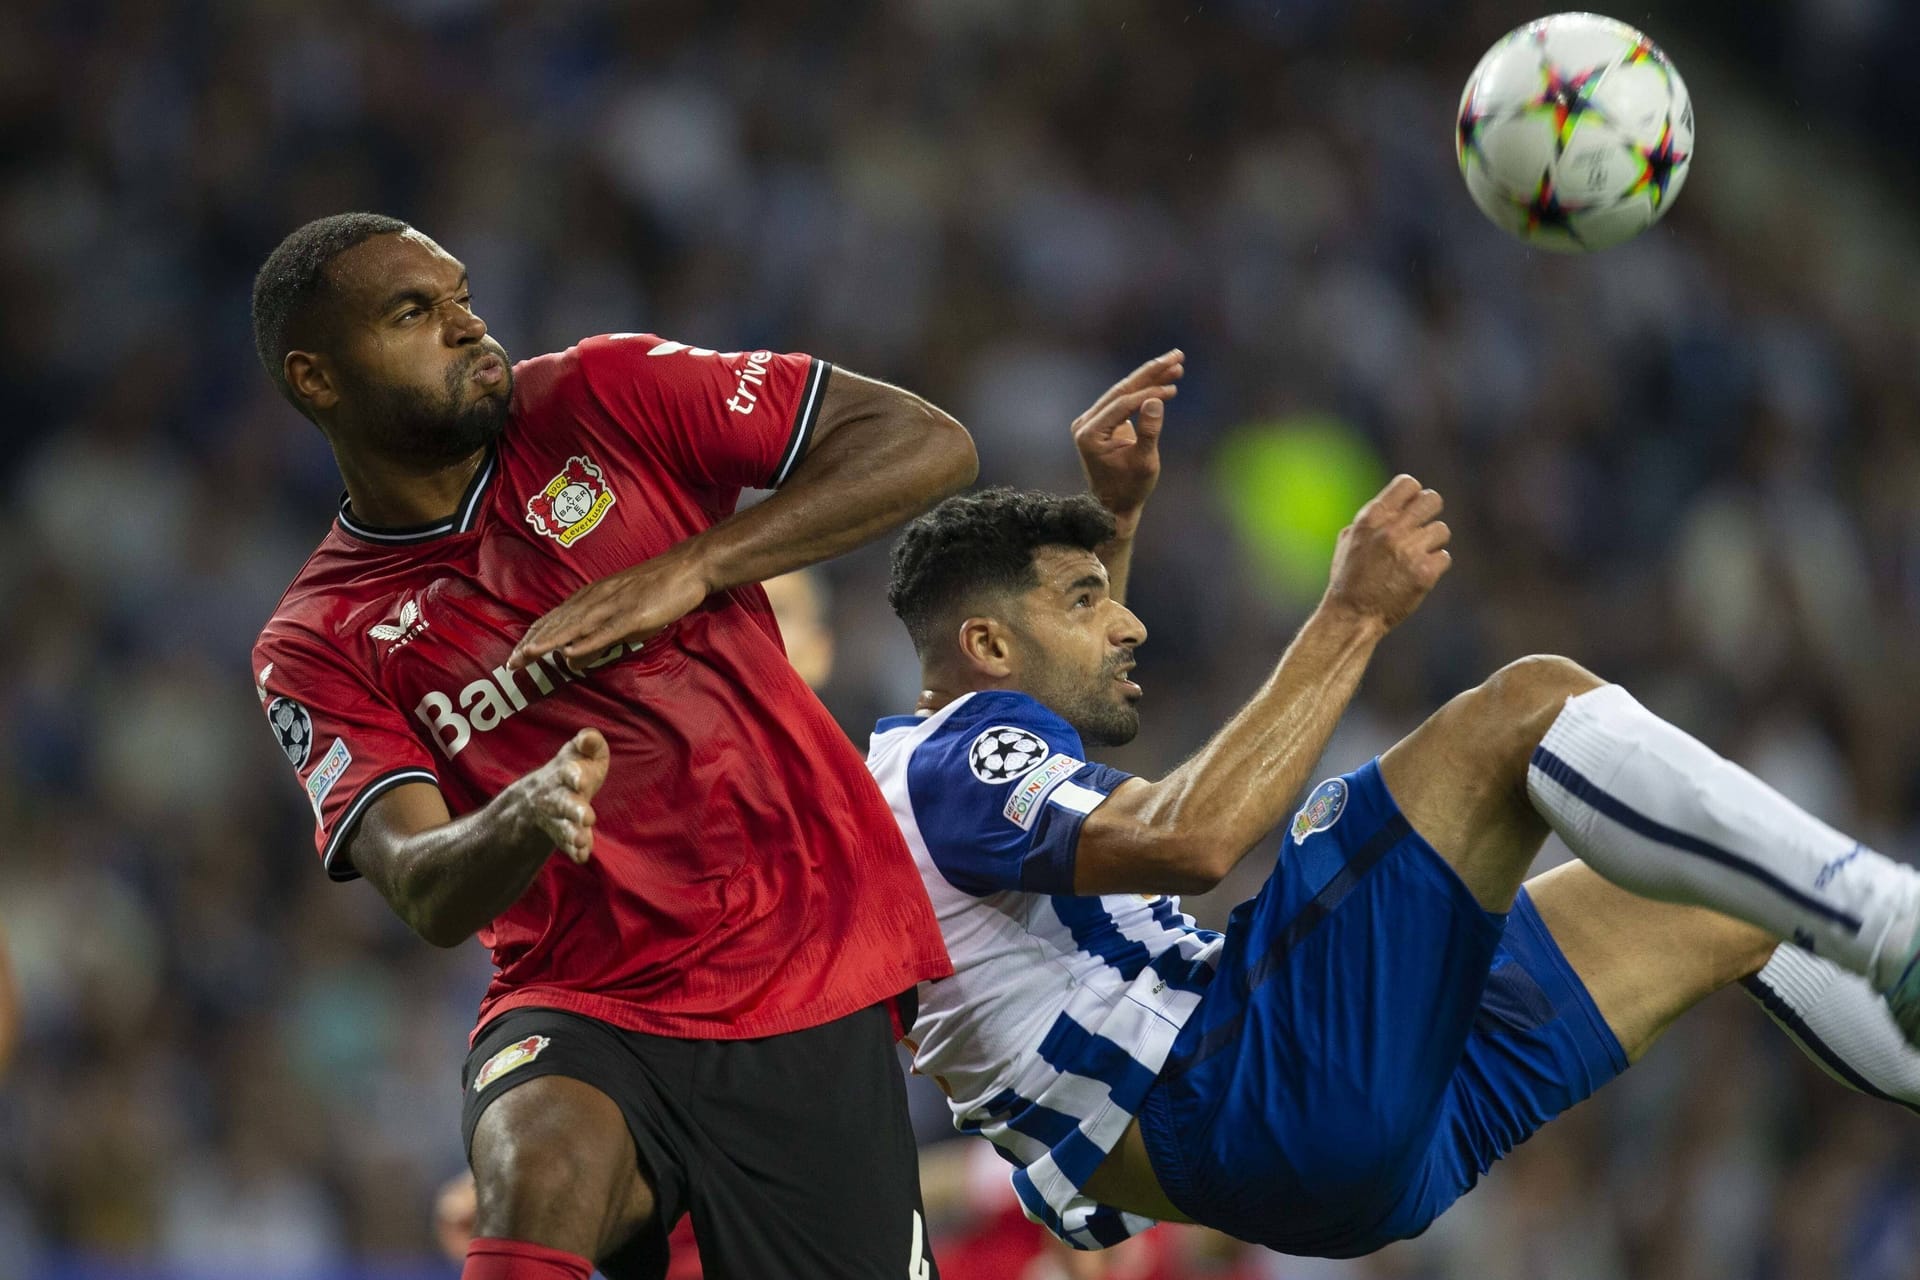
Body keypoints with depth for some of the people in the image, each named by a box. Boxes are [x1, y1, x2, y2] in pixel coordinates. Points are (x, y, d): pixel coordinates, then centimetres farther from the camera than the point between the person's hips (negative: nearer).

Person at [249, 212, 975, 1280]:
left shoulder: (605, 400, 3)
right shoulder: (319, 649, 4)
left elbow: (928, 445, -1)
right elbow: (426, 894, -10)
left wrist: (687, 572, -11)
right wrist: (518, 821, -34)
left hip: (812, 992, 2)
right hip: (582, 1012, -2)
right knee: (537, 1166, -35)